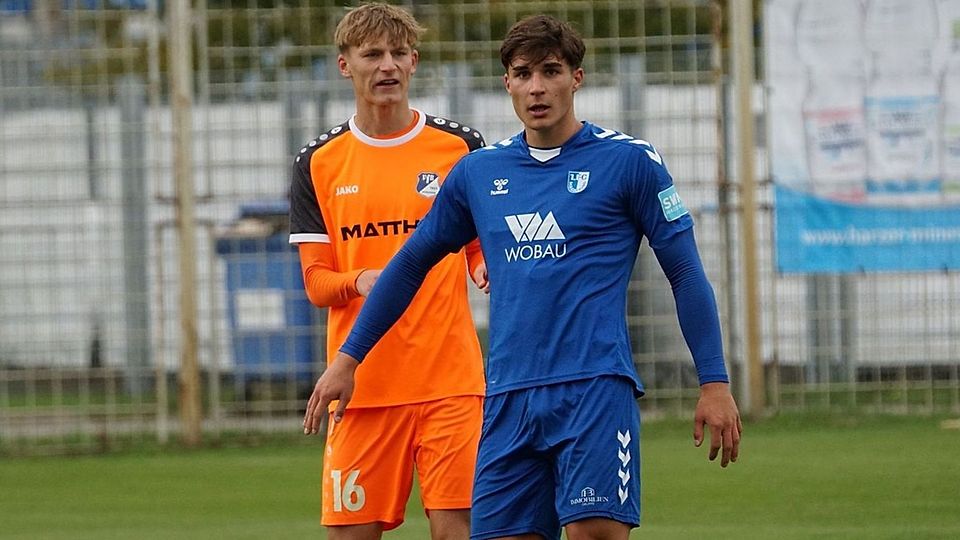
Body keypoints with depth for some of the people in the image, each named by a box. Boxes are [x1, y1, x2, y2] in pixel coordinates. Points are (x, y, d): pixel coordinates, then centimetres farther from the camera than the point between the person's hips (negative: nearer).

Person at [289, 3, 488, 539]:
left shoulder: (460, 146, 5)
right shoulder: (320, 163, 6)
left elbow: (486, 248, 12)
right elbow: (316, 282, 5)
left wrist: (488, 268, -12)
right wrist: (360, 282, -17)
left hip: (451, 379, -1)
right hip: (362, 387, 1)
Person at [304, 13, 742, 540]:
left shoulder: (628, 160, 1)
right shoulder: (477, 172, 13)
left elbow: (685, 274, 3)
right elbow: (411, 263, 24)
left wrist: (714, 382, -2)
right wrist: (348, 357, 22)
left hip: (596, 389, -4)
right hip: (509, 399, 4)